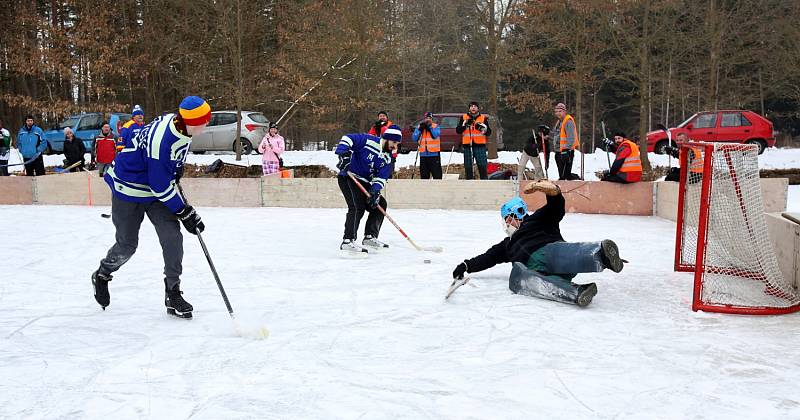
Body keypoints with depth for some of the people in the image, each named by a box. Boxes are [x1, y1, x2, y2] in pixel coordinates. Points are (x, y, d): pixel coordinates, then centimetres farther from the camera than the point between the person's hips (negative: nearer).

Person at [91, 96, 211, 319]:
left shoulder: (179, 123, -10)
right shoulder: (161, 140, -35)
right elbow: (161, 187, -28)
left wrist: (177, 166, 10)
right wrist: (185, 212, -22)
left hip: (158, 185, 7)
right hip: (130, 187, -7)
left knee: (172, 237, -7)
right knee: (127, 245, 6)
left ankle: (173, 294, 2)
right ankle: (102, 276, 38)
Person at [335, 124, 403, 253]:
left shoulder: (386, 158, 8)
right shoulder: (368, 140, -13)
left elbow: (381, 177, 0)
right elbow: (347, 139, -19)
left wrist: (375, 191, -18)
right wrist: (343, 154, -34)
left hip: (364, 183, 9)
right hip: (347, 178, -9)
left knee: (380, 204, 10)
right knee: (358, 206, -24)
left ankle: (370, 236, 17)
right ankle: (347, 241, -27)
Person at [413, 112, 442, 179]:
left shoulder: (436, 126, 4)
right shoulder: (419, 127, 11)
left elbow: (435, 135, -16)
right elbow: (414, 138, -1)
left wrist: (430, 126, -15)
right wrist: (420, 129, -10)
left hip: (434, 154, -3)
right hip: (423, 155, 3)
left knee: (437, 174, -4)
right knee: (424, 175, 9)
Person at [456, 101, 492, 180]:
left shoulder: (483, 118, 9)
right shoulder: (464, 118, 10)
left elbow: (489, 132, 5)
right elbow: (458, 131, 3)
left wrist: (483, 128, -16)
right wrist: (465, 124, -12)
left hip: (480, 145, -1)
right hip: (467, 145, 1)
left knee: (482, 167, -6)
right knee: (468, 167, 4)